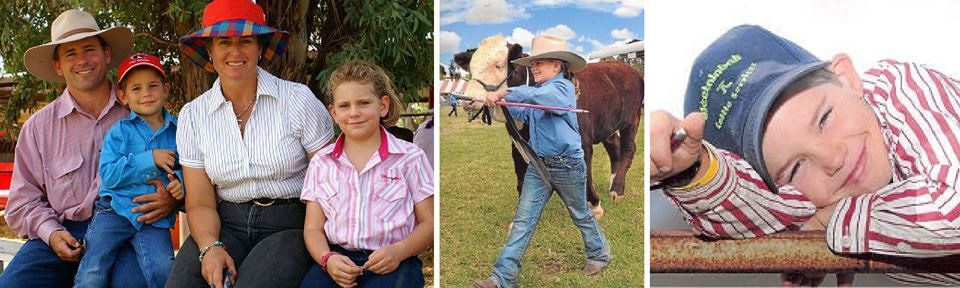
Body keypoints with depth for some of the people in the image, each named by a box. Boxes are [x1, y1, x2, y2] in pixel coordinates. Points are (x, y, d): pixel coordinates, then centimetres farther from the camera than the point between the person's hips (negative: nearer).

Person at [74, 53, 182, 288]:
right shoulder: (119, 131, 4)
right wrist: (149, 160, -14)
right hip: (116, 208, 0)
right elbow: (108, 175, -7)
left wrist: (181, 181, -13)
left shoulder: (177, 131, 8)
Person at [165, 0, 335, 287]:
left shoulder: (299, 100, -5)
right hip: (227, 224, 3)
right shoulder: (192, 115, 4)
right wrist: (210, 247, -15)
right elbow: (200, 203, 4)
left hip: (290, 223, -2)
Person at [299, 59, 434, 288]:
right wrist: (327, 259, -9)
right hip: (337, 258, 2)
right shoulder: (321, 162, 17)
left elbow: (429, 222, 6)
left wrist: (399, 251, -13)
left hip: (391, 263, -2)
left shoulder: (409, 157, 8)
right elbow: (313, 228, 12)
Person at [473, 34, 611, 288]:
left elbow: (534, 95, -35)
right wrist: (500, 103, -4)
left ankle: (599, 253, 42)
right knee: (523, 220, -2)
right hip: (538, 164, 7)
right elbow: (524, 114, 11)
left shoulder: (562, 88, -16)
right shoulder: (542, 90, 11)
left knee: (581, 215, 15)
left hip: (567, 165, -7)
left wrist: (503, 93, -39)